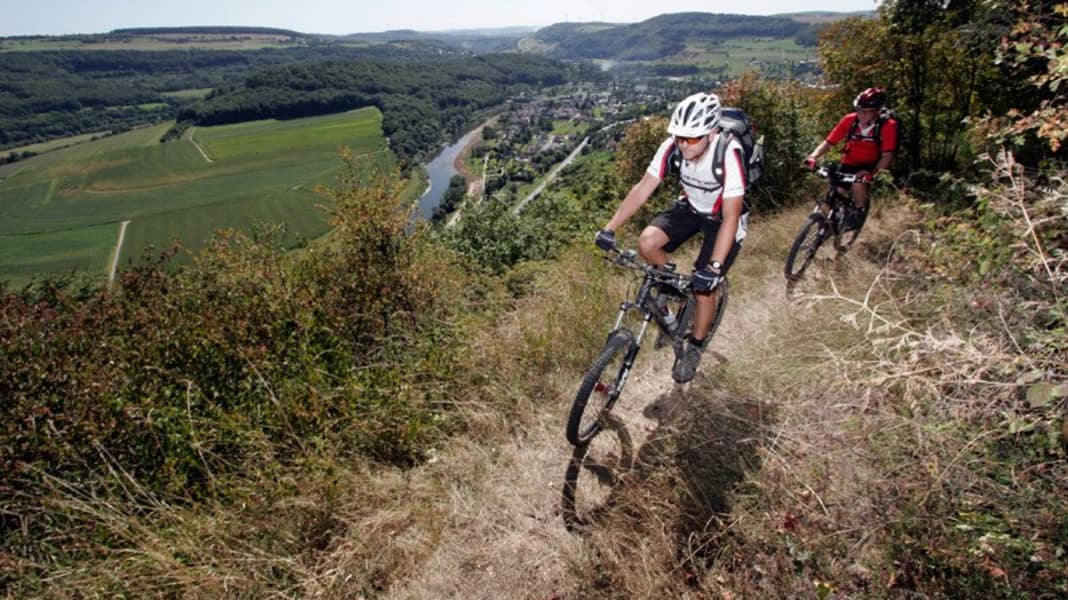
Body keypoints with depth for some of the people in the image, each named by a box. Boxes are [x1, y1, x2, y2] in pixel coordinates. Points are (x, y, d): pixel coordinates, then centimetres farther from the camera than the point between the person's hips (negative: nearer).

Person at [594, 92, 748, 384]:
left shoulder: (729, 154, -35)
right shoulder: (672, 147, -24)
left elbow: (730, 216, -36)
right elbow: (642, 189, -22)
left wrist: (714, 267, -43)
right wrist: (610, 228, -30)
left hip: (722, 219, -4)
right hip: (691, 207, 4)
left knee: (704, 286, -8)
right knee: (647, 242, -22)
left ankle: (694, 347, 18)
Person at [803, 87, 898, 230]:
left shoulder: (887, 126, -24)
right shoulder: (849, 120, -19)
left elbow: (887, 155, -25)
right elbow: (828, 142, -20)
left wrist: (873, 174, -42)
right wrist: (813, 157, -39)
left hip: (869, 166, -3)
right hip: (849, 163, 3)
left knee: (859, 184, -30)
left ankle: (857, 213, -3)